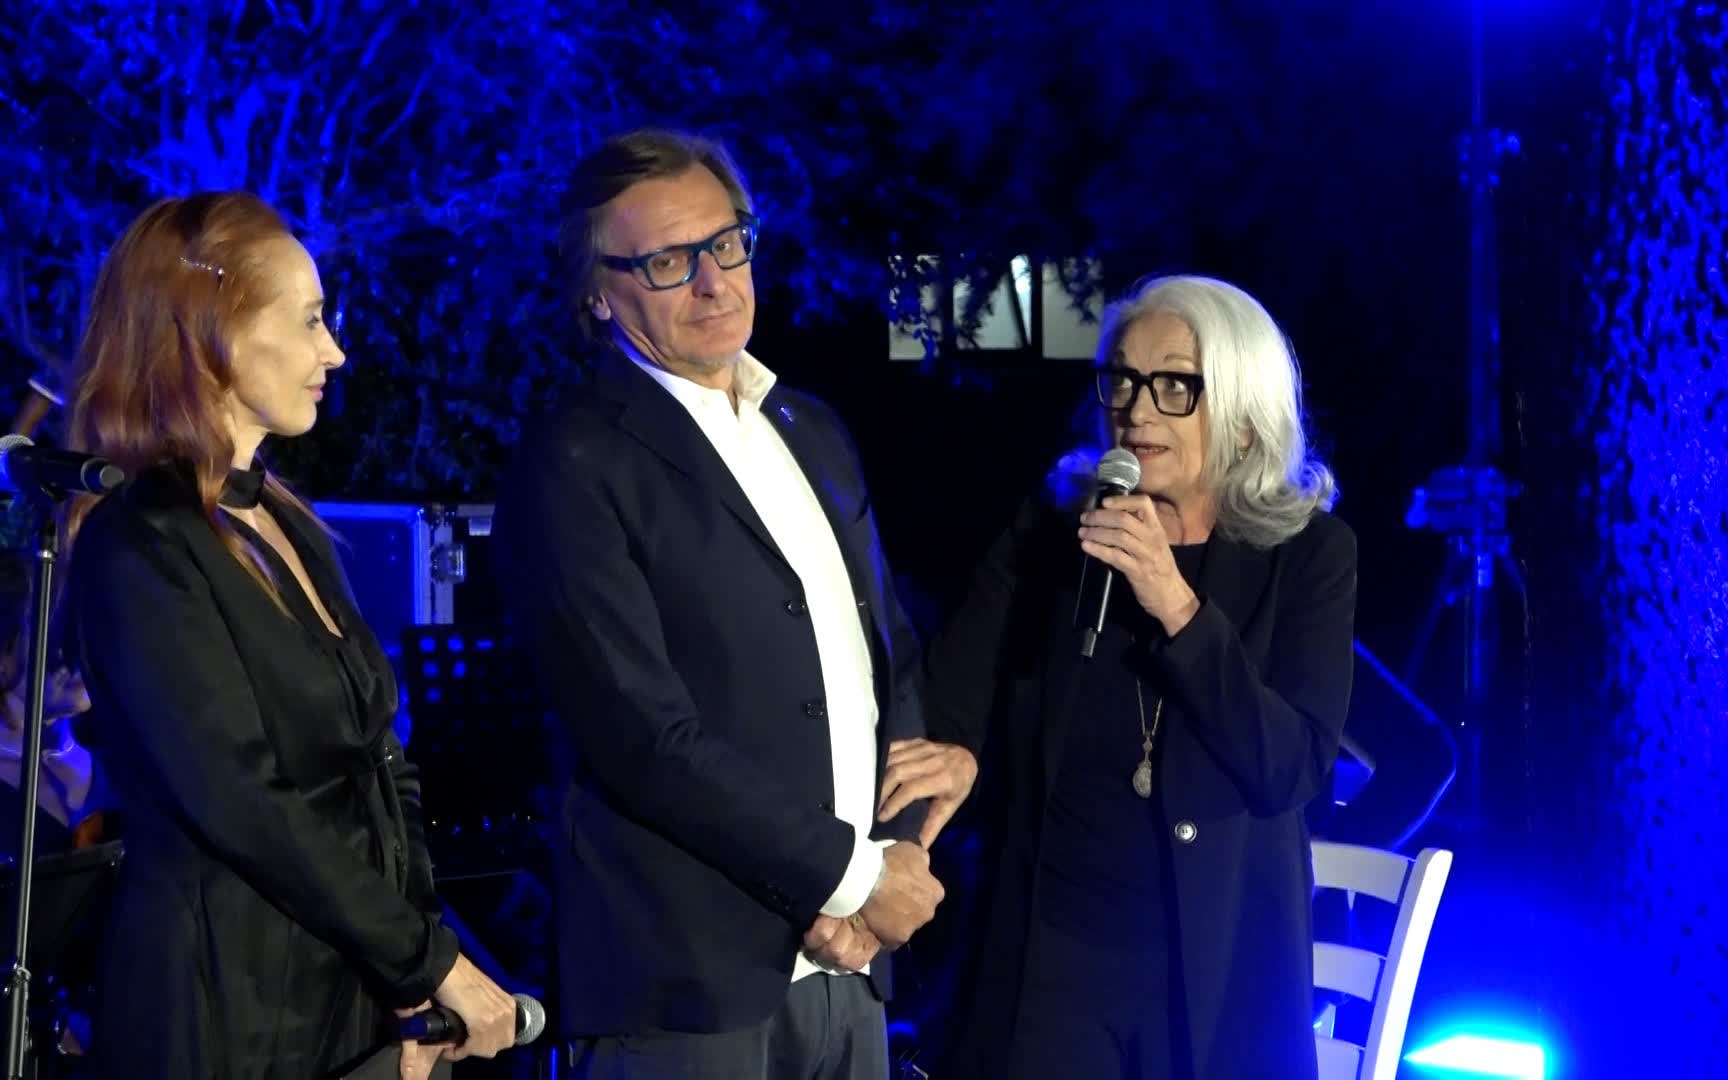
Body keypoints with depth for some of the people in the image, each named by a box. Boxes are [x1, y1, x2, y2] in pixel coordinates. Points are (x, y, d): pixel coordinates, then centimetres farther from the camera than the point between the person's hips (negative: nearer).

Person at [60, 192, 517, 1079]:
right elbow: (240, 799, -20)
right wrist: (432, 959, -15)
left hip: (356, 993, 7)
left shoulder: (288, 525, 12)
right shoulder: (139, 546, -14)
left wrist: (415, 983, 0)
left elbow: (374, 768, 11)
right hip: (232, 1009, -7)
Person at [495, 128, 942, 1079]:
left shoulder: (811, 431, 13)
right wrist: (849, 872, -11)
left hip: (846, 963, 7)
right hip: (689, 978, -6)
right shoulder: (574, 468, -9)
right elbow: (644, 736, -16)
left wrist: (897, 853, -3)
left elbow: (894, 655, 13)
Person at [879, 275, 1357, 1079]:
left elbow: (1294, 767, -13)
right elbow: (954, 682, -9)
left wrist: (1176, 606, -22)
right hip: (1049, 951, 1)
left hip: (1221, 962, -1)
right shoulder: (1051, 531, 1)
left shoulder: (1308, 552, -3)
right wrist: (947, 747, -32)